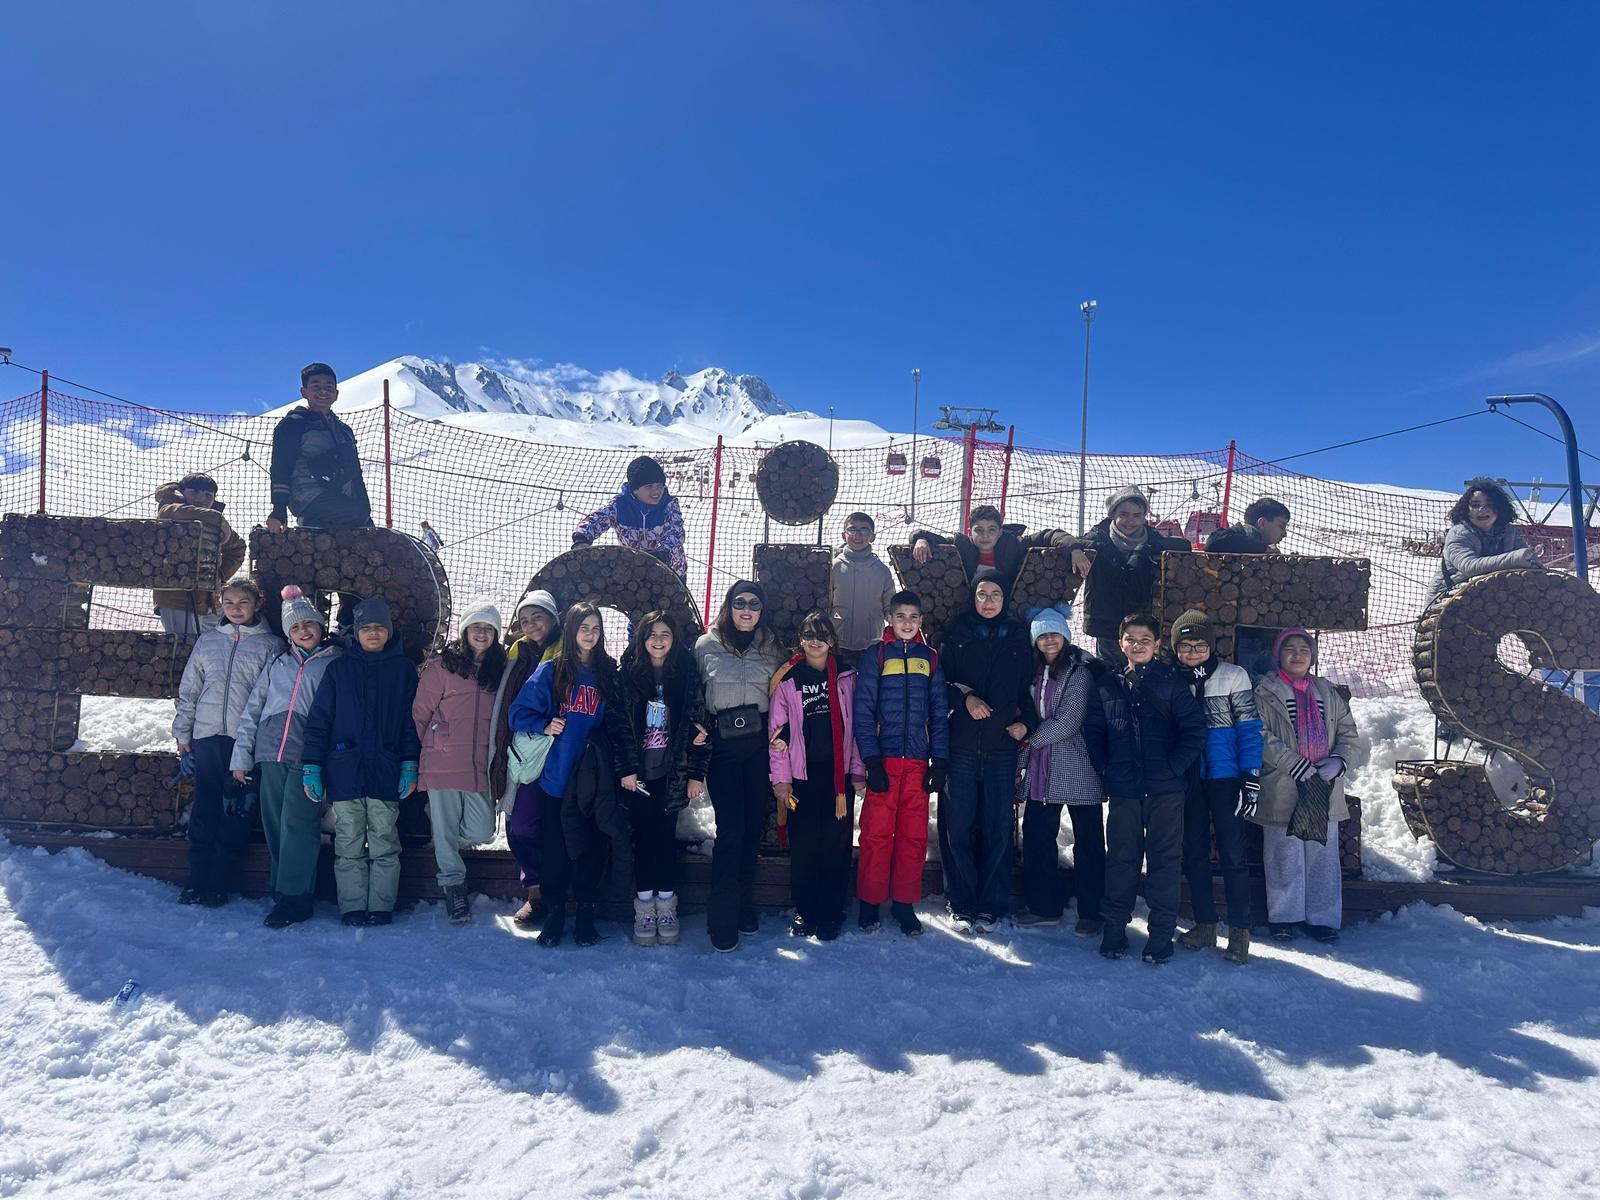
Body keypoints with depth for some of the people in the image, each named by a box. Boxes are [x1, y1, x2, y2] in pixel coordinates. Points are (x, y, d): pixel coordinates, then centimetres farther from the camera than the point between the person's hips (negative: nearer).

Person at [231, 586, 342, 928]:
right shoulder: (278, 664, 16)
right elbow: (252, 710, 17)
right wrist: (241, 756, 10)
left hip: (307, 758, -5)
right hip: (270, 757, 5)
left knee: (296, 826, -11)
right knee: (275, 827, 7)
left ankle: (294, 898, -7)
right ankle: (284, 892, 16)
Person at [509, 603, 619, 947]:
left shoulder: (609, 672, 6)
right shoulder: (551, 670, 2)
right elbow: (520, 711, 3)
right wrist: (544, 726, -15)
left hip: (594, 776, 1)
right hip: (556, 774, -1)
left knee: (590, 845, 5)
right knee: (555, 846, 5)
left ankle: (585, 915, 17)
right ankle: (553, 915, 17)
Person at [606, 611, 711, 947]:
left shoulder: (687, 675, 3)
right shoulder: (627, 674, 2)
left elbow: (699, 724, 2)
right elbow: (617, 723, -1)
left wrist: (696, 773, -2)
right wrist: (625, 768, -8)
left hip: (672, 771, 0)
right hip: (638, 771, 0)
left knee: (666, 834, 2)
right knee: (643, 834, 4)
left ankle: (666, 905, 13)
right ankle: (644, 908, 12)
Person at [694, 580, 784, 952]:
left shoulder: (770, 647, 10)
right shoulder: (706, 646, 4)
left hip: (759, 743, 3)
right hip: (722, 744, -3)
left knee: (754, 825, 7)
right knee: (730, 829, -7)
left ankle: (743, 902, 24)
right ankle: (722, 917, 2)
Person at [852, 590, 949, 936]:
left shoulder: (930, 659, 11)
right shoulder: (875, 657, 2)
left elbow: (939, 713, 10)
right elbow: (863, 711, -3)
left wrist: (940, 761, 2)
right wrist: (871, 761, -11)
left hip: (917, 762, 3)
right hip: (884, 760, -3)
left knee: (914, 835, 4)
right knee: (876, 833, -1)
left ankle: (904, 902, 16)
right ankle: (870, 902, 12)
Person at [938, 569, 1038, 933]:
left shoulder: (1018, 636, 10)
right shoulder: (958, 633, 7)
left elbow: (1027, 687, 12)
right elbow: (940, 681, 4)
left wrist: (1026, 722, -3)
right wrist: (965, 698, -13)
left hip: (1002, 747, 1)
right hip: (961, 745, -1)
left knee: (997, 829, 3)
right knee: (957, 827, -1)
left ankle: (991, 906, 14)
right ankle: (962, 906, 9)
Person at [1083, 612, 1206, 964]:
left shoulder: (1171, 683, -1)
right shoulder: (1108, 685, 8)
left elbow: (1195, 730, -5)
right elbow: (1093, 730, 12)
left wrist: (1173, 768, -10)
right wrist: (1105, 769, 2)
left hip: (1165, 790, -2)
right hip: (1123, 790, 2)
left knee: (1164, 859, 3)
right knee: (1121, 858, 8)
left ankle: (1161, 932, 12)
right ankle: (1114, 926, 18)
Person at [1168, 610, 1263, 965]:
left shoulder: (1234, 676, -4)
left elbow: (1250, 729, -6)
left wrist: (1252, 777, -12)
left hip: (1225, 778, -4)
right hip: (1188, 781, 4)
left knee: (1232, 853, -2)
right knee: (1194, 853, 9)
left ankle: (1240, 931, 6)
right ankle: (1205, 925, 20)